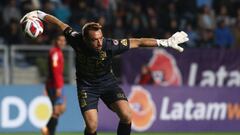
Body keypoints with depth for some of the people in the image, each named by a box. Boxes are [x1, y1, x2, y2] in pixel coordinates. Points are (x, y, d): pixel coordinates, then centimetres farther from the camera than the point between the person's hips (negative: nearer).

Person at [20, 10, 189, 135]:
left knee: (126, 115, -21)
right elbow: (61, 24, -7)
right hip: (86, 85, 0)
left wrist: (166, 42, -22)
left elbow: (137, 42, -22)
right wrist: (40, 15, 3)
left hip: (107, 81, 0)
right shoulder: (77, 40, -25)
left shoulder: (110, 45, -28)